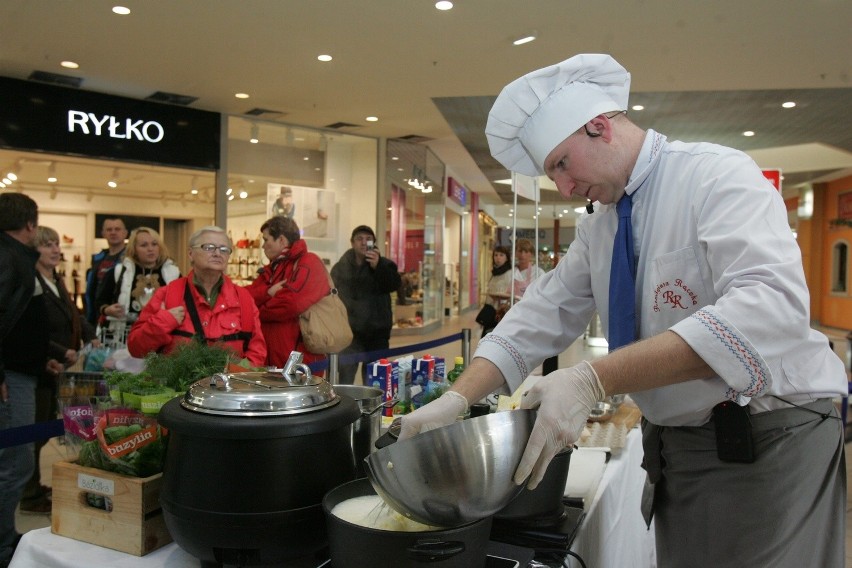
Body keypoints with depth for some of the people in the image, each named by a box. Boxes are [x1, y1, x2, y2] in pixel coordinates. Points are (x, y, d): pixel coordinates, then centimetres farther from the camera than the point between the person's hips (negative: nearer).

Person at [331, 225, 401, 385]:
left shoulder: (384, 265, 4)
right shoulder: (340, 268, 7)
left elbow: (395, 285, -15)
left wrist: (378, 266, -30)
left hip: (376, 333, 0)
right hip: (347, 333, 1)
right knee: (344, 381, 1)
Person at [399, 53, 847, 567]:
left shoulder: (718, 175, -17)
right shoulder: (597, 225, 6)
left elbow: (770, 308, -32)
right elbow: (543, 316, 2)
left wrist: (593, 381, -39)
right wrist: (457, 399, -12)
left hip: (767, 441, -6)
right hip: (673, 444, 7)